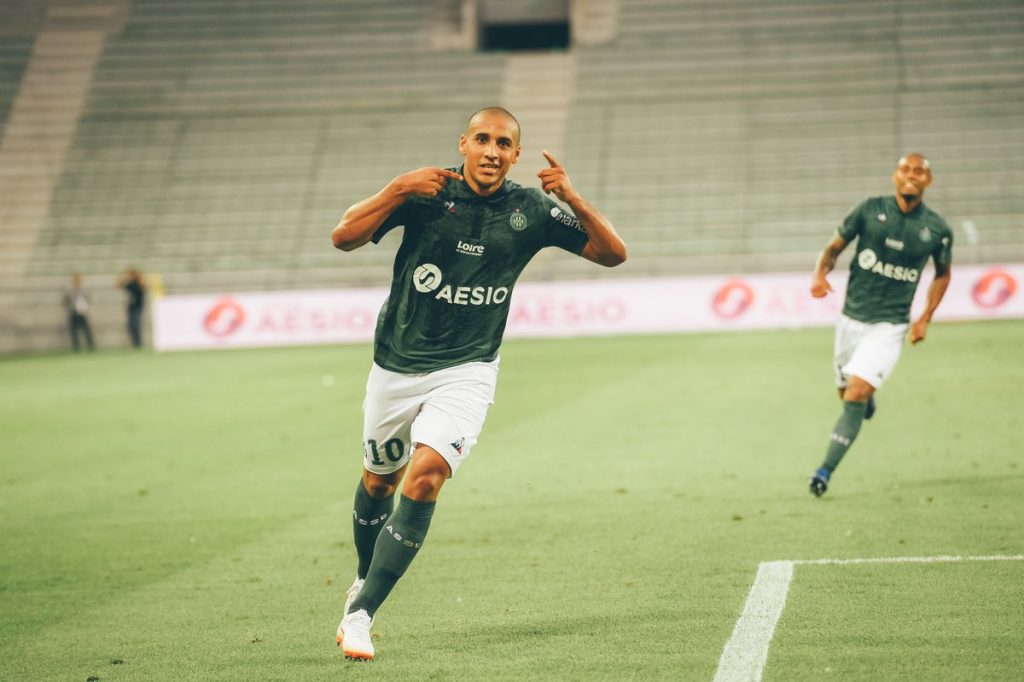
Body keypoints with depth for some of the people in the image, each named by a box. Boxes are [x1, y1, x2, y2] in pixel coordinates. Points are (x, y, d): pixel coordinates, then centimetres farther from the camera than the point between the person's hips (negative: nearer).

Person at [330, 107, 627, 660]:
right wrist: (398, 189, -25)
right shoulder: (427, 194, -8)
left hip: (465, 372, -1)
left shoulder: (528, 210, -4)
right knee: (380, 479, 16)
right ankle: (363, 582, 45)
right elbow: (344, 237, -13)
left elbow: (612, 253, -4)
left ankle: (360, 614, -18)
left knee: (426, 476, -22)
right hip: (396, 367, 1)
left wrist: (571, 199, -20)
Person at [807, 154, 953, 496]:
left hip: (889, 326, -2)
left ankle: (826, 470, -17)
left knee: (857, 392, -19)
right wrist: (819, 273, -17)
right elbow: (834, 247, 4)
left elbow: (943, 274, 14)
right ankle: (868, 399, 52)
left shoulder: (938, 230, -3)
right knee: (847, 392, 14)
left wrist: (925, 318, 4)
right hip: (851, 318, 2)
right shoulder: (870, 210, -4)